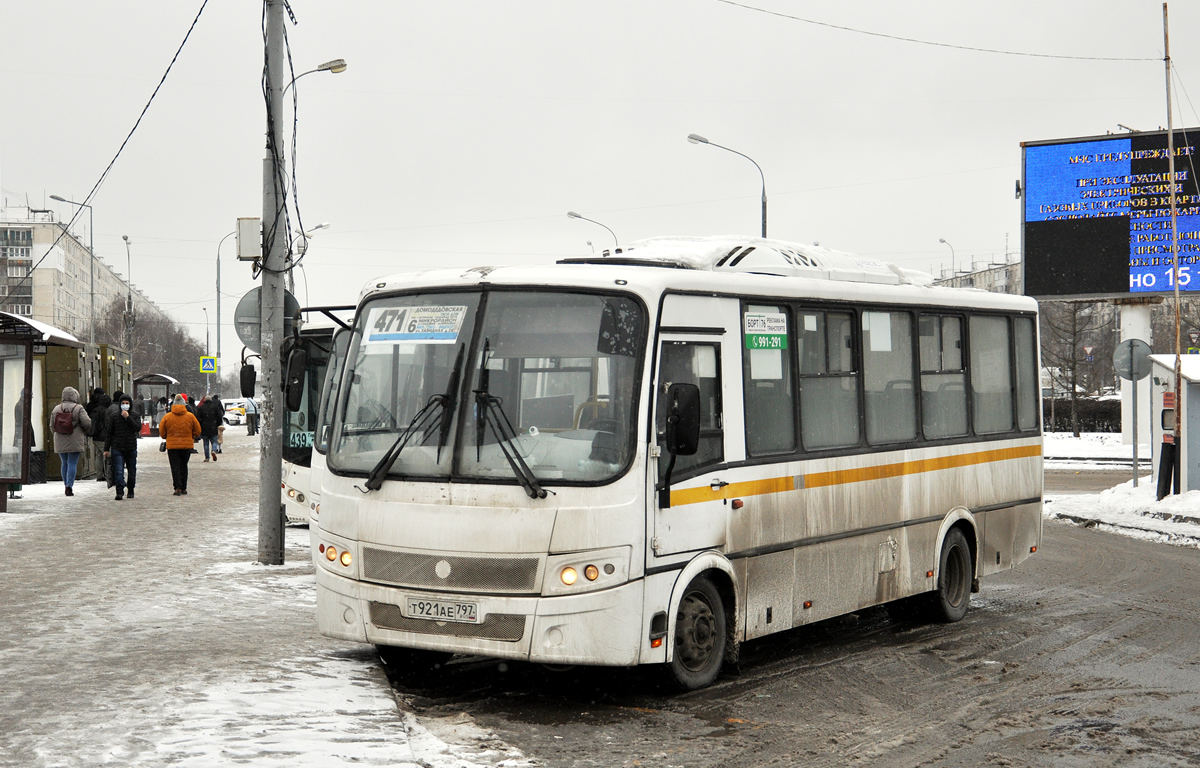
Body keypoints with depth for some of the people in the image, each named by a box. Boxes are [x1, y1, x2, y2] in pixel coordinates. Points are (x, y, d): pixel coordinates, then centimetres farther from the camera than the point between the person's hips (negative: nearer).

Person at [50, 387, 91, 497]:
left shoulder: (56, 409, 5)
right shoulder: (79, 408, -8)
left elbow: (52, 427, 10)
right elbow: (87, 423, -14)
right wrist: (84, 431, 7)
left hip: (60, 442, 4)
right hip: (74, 442, -4)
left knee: (65, 463, 15)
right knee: (72, 464, -2)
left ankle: (67, 485, 18)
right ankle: (69, 486, -13)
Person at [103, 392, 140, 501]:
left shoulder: (134, 416, 5)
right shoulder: (114, 416, 3)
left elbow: (138, 428, -12)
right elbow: (109, 433, 4)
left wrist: (128, 418, -16)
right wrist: (106, 449, 1)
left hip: (131, 448, 1)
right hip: (117, 448, -1)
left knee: (132, 471, 11)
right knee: (118, 471, -12)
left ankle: (130, 491, 27)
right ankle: (120, 492, -18)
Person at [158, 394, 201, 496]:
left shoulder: (167, 417, -4)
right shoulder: (190, 416, -2)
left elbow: (162, 432, 2)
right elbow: (197, 431, 5)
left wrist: (166, 438, 24)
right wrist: (192, 437, 24)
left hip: (172, 445, -2)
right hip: (187, 445, 2)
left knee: (175, 467, 1)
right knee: (184, 466, 13)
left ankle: (178, 487, -11)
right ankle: (183, 488, 15)